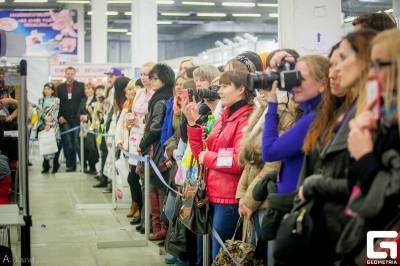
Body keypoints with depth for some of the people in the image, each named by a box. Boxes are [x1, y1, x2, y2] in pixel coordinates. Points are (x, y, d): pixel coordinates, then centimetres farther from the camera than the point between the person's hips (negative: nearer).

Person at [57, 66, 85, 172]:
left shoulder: (81, 86, 7)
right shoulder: (60, 87, 12)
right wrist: (59, 116, -2)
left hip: (77, 119, -2)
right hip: (64, 120, 2)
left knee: (78, 143, -7)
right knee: (67, 143, 0)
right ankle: (70, 165, 5)